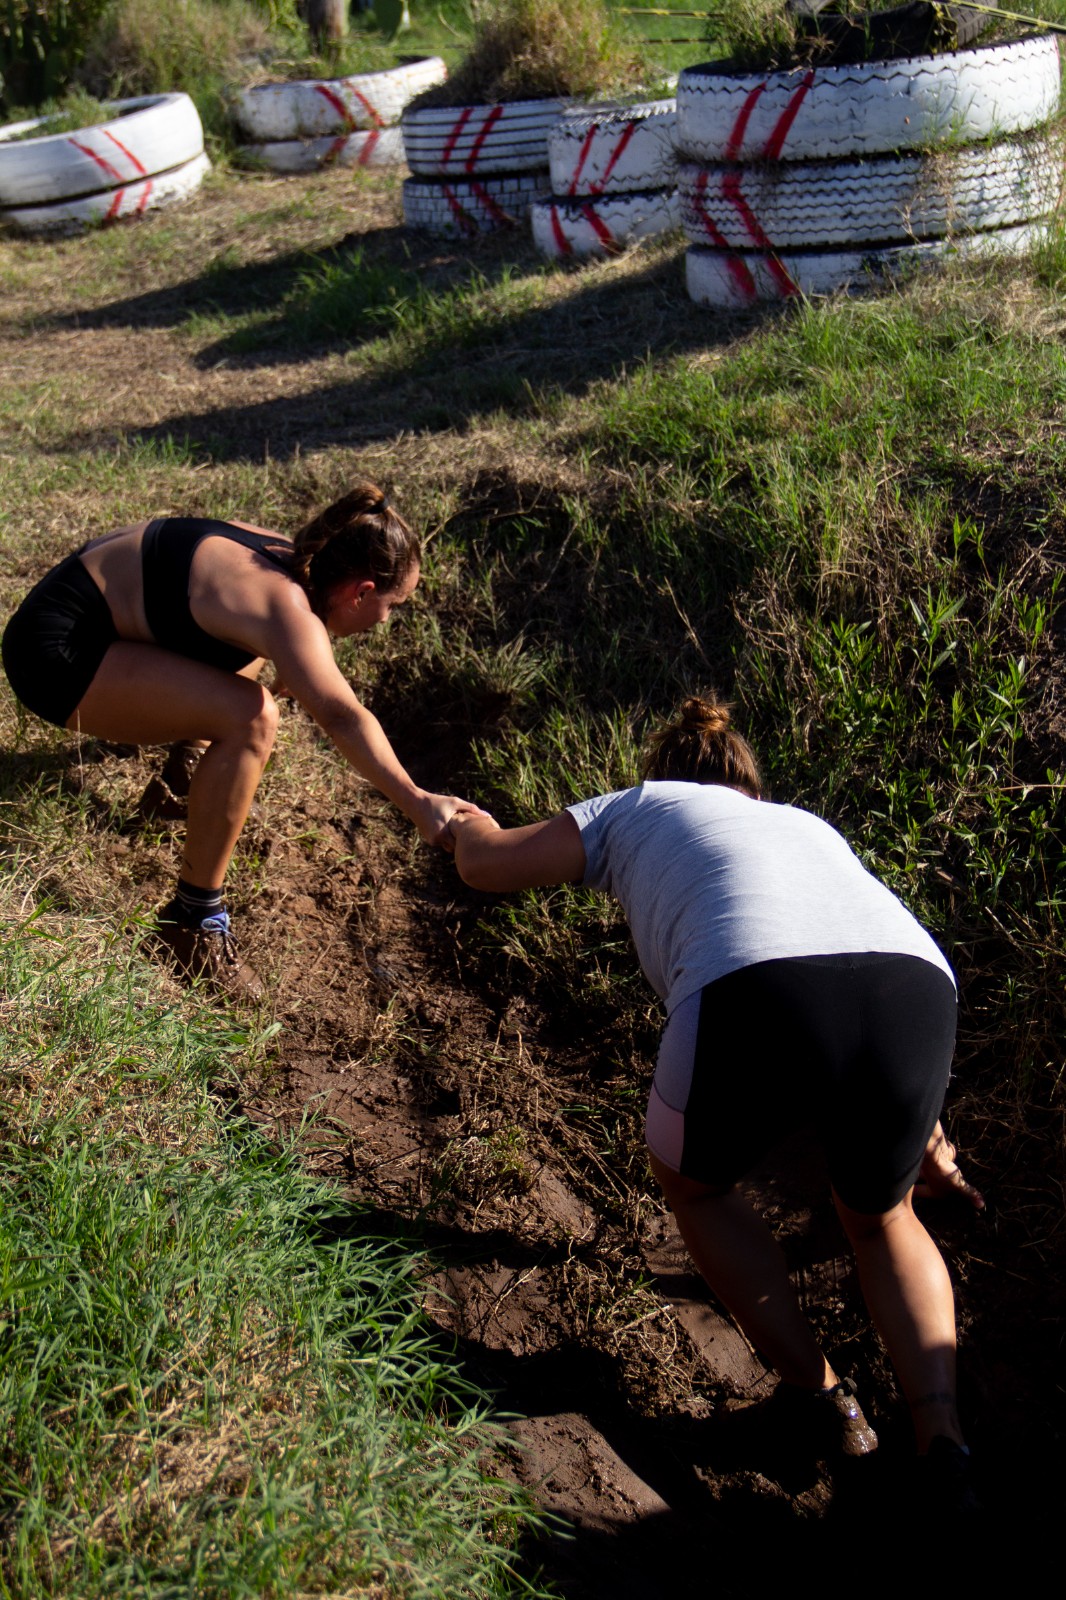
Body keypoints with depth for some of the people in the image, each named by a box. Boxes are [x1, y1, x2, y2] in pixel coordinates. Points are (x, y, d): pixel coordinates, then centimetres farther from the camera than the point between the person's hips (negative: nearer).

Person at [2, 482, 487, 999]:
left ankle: (192, 755, 37)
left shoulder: (287, 556, 0)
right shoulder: (285, 605, -26)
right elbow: (342, 717, -36)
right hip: (56, 651, -10)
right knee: (249, 718, -27)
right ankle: (194, 919, -16)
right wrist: (418, 804, -41)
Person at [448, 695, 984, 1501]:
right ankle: (942, 1435, 16)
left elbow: (485, 864, 38)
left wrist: (468, 825, 64)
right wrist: (927, 1136, 60)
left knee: (695, 1185, 28)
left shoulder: (640, 808, 31)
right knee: (881, 1217, 32)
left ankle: (820, 1395, 24)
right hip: (918, 988, 4)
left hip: (755, 992, -4)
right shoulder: (809, 826, 41)